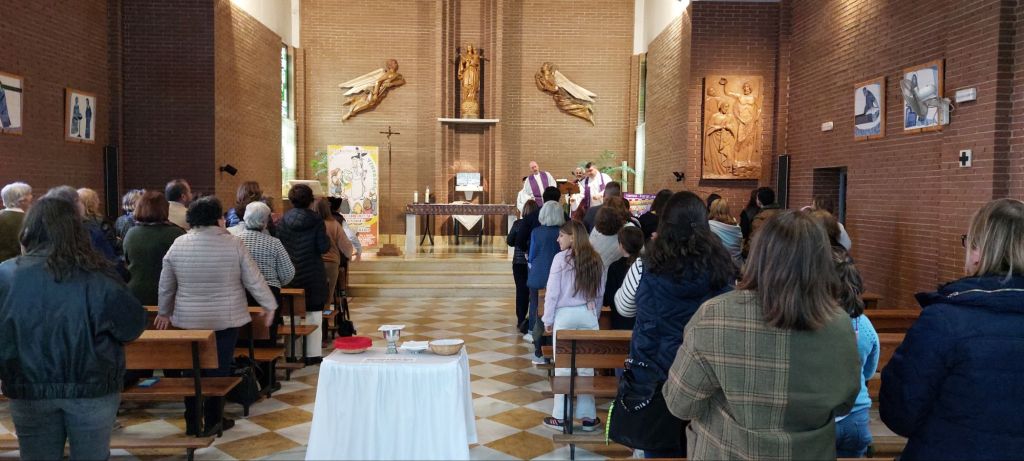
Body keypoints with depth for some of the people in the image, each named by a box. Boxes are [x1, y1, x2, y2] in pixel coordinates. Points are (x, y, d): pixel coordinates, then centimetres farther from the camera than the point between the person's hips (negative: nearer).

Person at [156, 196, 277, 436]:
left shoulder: (177, 245, -1)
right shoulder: (233, 244, -9)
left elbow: (166, 285, 7)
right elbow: (254, 281, -5)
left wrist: (164, 312, 20)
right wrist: (269, 307, 5)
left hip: (188, 320, 2)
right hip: (226, 319, -2)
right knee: (219, 370, 6)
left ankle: (192, 423, 18)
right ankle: (213, 421, 14)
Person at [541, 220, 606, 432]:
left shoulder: (561, 258, -10)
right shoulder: (596, 260, 4)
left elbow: (552, 292, -8)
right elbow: (600, 292, 10)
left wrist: (548, 319, 1)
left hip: (564, 315, -4)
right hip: (588, 315, 4)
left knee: (563, 367, 4)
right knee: (586, 366, 8)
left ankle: (561, 416, 11)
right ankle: (588, 416, 14)